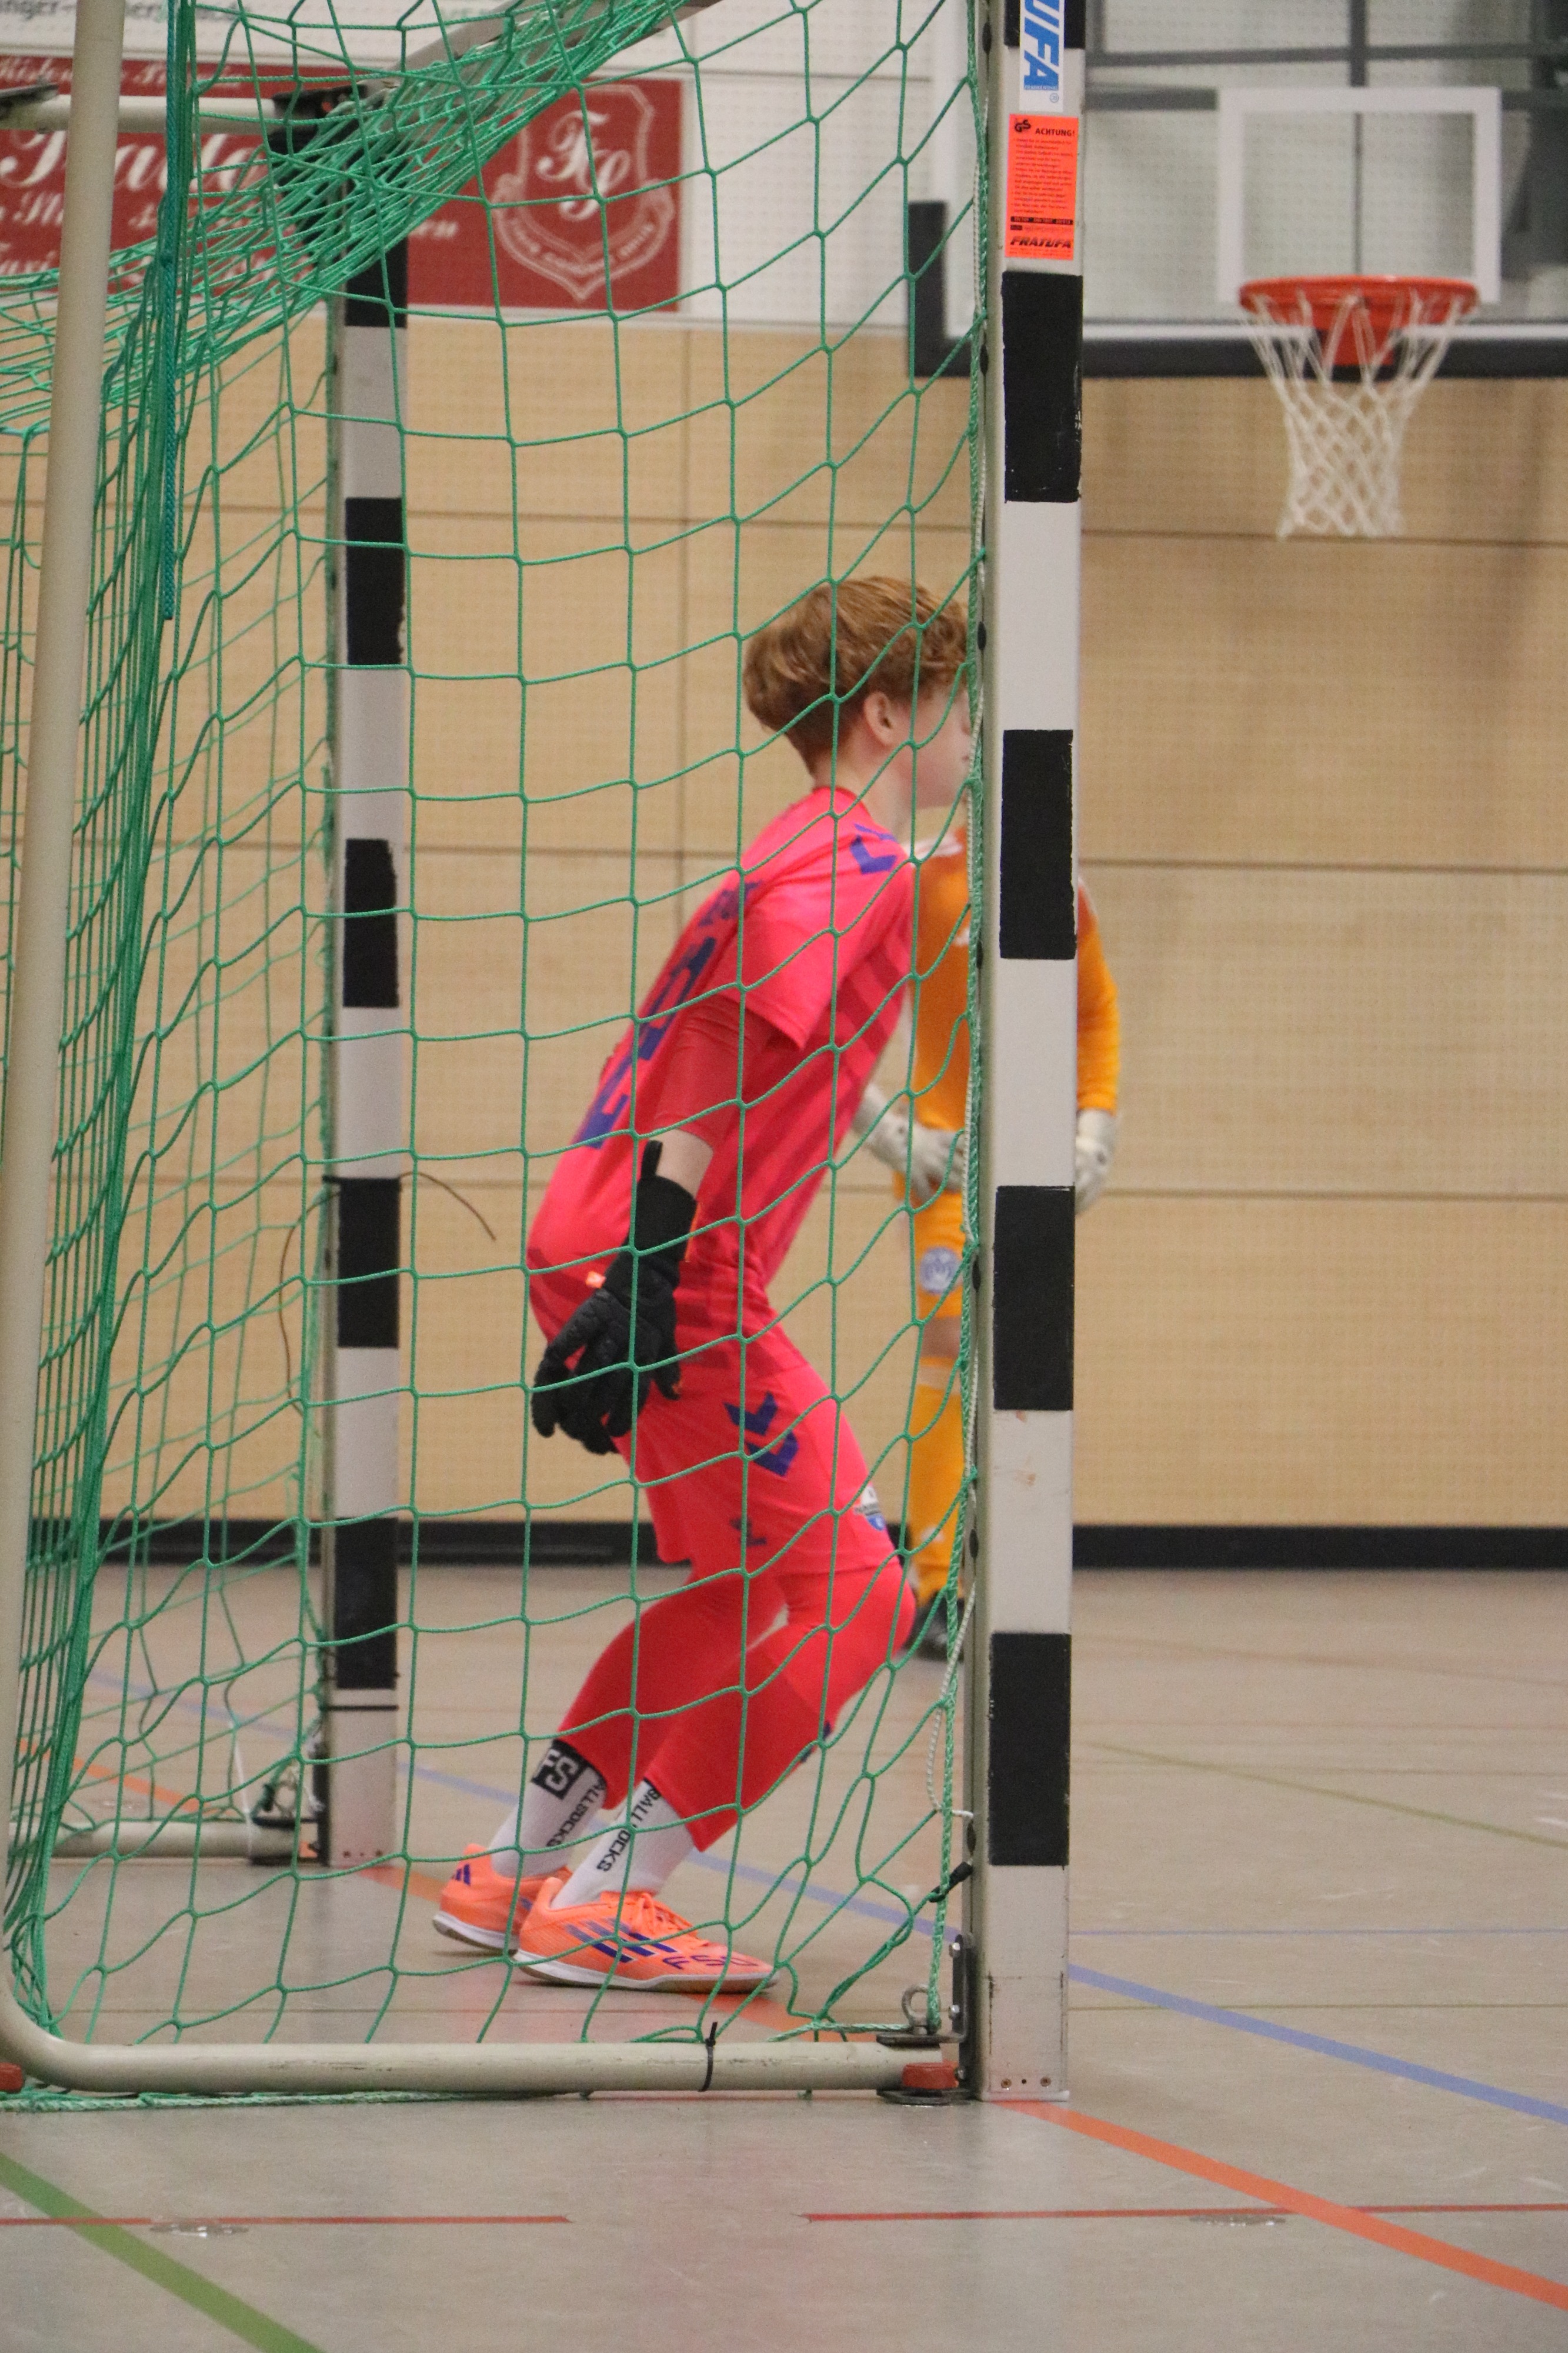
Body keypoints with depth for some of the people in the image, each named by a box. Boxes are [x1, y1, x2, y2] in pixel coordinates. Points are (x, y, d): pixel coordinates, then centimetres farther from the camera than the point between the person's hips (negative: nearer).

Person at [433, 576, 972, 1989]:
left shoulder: (804, 853, 21)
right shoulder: (859, 865, -10)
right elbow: (729, 1063, -21)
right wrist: (646, 1276, -27)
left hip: (606, 1249, 10)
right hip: (676, 1273, -10)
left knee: (741, 1588, 21)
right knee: (857, 1592, -7)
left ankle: (515, 1871, 22)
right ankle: (605, 1900, -9)